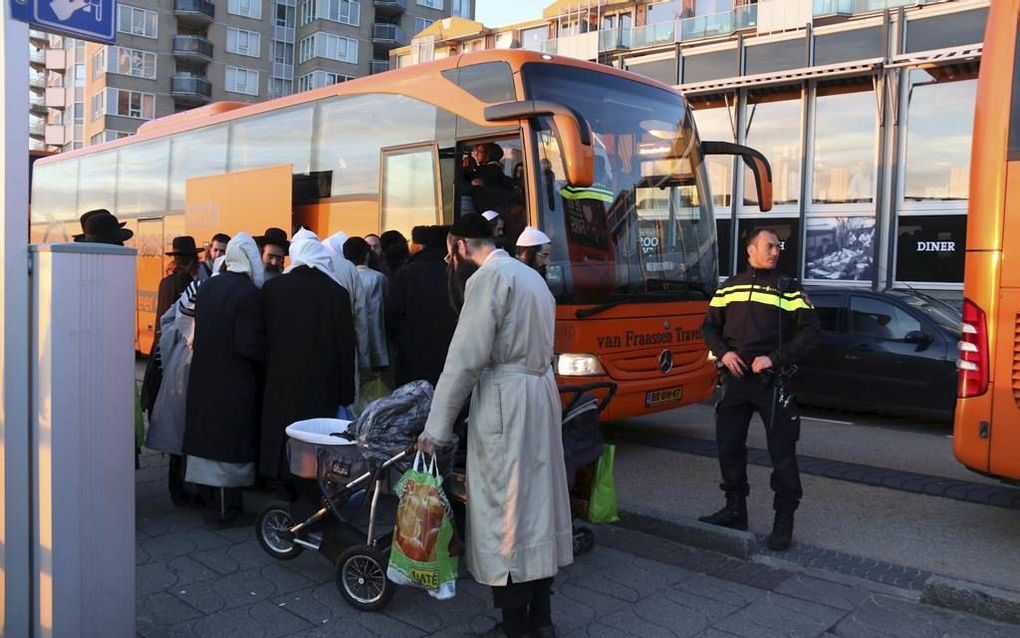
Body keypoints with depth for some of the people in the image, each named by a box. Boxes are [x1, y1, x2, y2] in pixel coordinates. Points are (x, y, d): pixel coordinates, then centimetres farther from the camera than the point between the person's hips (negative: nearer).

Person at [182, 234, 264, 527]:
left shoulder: (206, 286, 4)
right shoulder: (249, 293, -17)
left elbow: (199, 330, 11)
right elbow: (248, 345, -20)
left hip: (204, 376, 7)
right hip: (234, 382, -7)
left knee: (208, 436, 15)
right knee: (230, 442, 3)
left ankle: (213, 502, 28)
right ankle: (224, 510, 12)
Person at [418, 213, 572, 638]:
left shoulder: (488, 278, -11)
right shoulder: (529, 274, 17)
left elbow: (466, 357, -16)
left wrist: (437, 427, -12)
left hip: (505, 399, -9)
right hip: (540, 391, 9)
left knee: (504, 511, -2)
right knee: (537, 502, 13)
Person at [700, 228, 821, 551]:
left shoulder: (788, 288, 2)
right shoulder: (729, 287, 12)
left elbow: (810, 329, -4)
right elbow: (711, 325, 17)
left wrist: (775, 358, -14)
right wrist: (722, 353, -3)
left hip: (772, 381, -3)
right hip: (734, 379, 4)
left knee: (782, 451, -1)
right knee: (729, 445, 10)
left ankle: (784, 519, 10)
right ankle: (735, 509, 26)